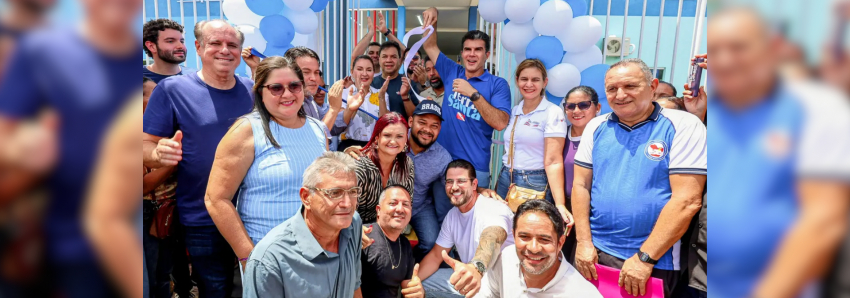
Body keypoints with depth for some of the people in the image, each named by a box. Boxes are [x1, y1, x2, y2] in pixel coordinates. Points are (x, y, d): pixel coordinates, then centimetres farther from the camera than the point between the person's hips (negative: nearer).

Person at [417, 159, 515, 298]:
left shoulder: (494, 210, -22)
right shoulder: (452, 215, 3)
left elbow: (491, 240, -44)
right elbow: (435, 256, 8)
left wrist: (476, 267, -66)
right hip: (468, 279, 7)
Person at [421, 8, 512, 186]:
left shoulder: (498, 84, -5)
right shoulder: (451, 73, 7)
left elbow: (501, 123, -16)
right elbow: (430, 46, 12)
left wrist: (473, 94, -21)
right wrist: (431, 22, -6)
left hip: (475, 168, -3)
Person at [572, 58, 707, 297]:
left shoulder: (683, 125, -8)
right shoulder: (596, 127, 4)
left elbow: (687, 200, -13)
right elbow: (581, 185, 5)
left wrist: (644, 258, -15)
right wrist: (584, 242, -4)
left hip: (653, 262, -3)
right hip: (594, 251, 4)